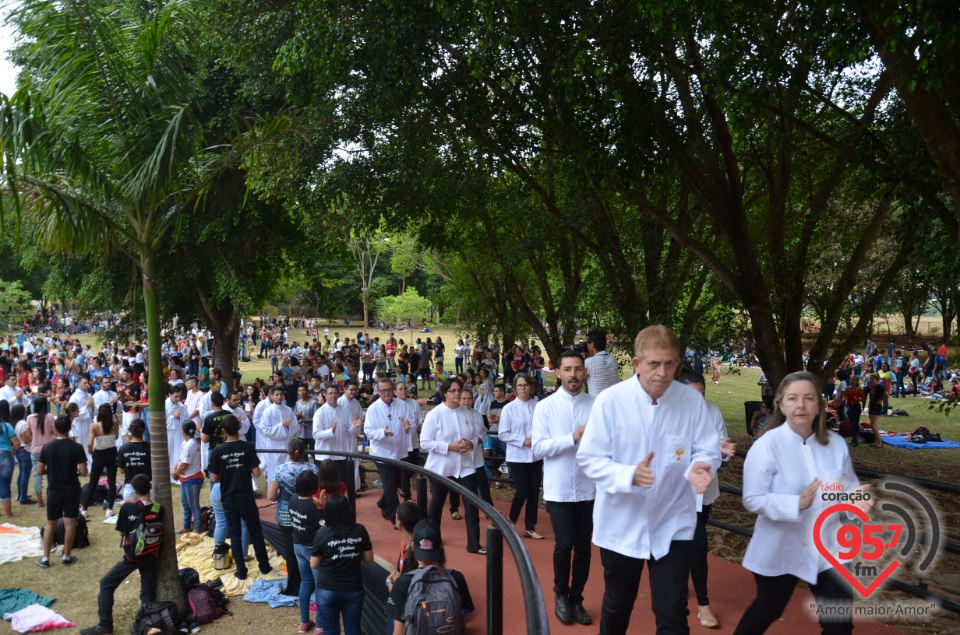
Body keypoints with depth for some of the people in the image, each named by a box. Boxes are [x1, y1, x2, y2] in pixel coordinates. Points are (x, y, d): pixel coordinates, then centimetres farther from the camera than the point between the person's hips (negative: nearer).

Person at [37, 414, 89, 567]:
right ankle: (66, 557, 14)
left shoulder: (47, 447, -7)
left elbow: (39, 471, -3)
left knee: (50, 524, 13)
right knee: (70, 523, 7)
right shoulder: (77, 447, -13)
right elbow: (84, 472, -14)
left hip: (53, 491, 2)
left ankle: (45, 558, 16)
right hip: (72, 491, -2)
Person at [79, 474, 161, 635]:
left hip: (132, 556, -2)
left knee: (106, 584, 16)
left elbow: (121, 532, 1)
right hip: (150, 558, 2)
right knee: (148, 593, 12)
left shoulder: (127, 507, -11)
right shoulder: (159, 510, -9)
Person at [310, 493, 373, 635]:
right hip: (354, 589, 2)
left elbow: (314, 565, -4)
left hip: (327, 590, -2)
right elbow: (369, 559, 1)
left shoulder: (322, 534, -14)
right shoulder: (360, 531, -8)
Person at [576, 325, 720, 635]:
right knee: (617, 605, 22)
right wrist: (629, 475, -31)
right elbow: (589, 458, -13)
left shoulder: (692, 400, -10)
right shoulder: (610, 400, -16)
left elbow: (708, 450, -3)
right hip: (621, 524, 0)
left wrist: (700, 466, -28)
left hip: (673, 525, 0)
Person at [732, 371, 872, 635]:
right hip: (780, 550, -3)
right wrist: (797, 503, -33)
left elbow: (848, 486, 4)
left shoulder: (836, 443, -3)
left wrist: (854, 498, -20)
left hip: (827, 548, 4)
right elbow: (752, 499, -19)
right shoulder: (767, 445, -18)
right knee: (766, 612, 18)